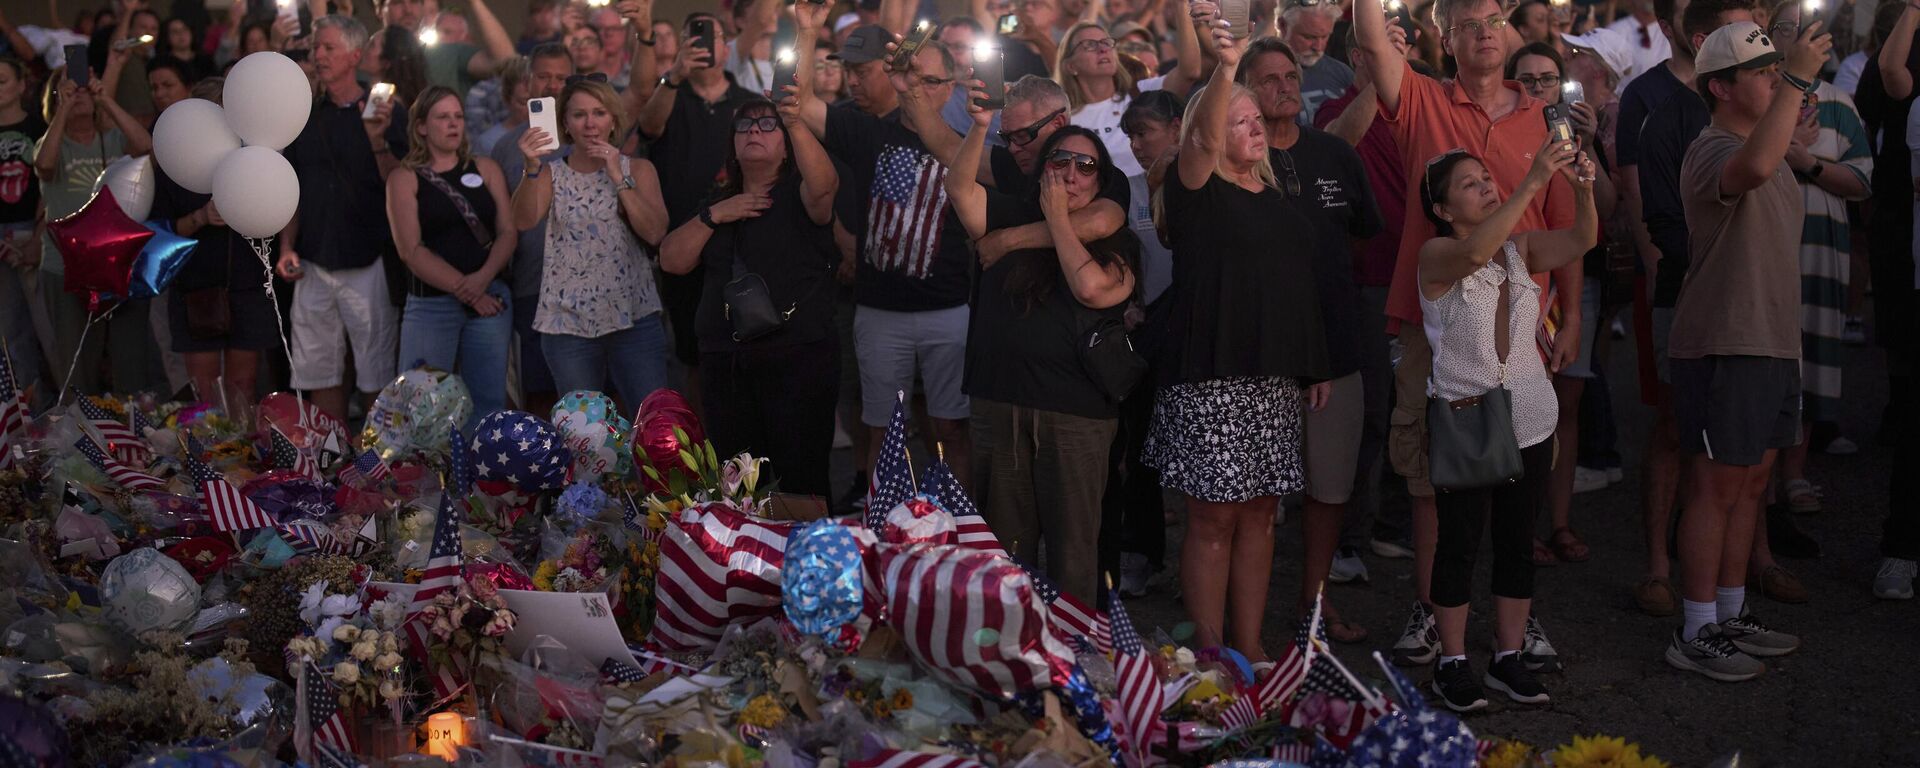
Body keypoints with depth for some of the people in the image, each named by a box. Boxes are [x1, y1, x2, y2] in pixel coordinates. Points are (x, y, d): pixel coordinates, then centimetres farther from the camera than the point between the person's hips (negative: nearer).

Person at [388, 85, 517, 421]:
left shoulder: (486, 169, 13)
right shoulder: (404, 178, 4)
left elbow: (508, 231, 5)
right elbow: (411, 250, -5)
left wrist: (483, 278, -12)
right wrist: (464, 289, -12)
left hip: (490, 297, 3)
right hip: (430, 302, -3)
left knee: (489, 405, 3)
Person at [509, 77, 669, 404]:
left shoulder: (638, 170, 6)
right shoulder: (551, 174, 6)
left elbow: (655, 232, -8)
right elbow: (524, 220, -14)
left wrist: (619, 178, -13)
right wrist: (531, 169, -30)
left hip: (635, 317, 0)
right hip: (568, 322, 0)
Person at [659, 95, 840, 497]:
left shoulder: (797, 195, 1)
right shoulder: (719, 200, 18)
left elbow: (823, 184, -23)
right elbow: (672, 261, 10)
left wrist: (796, 124, -35)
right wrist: (713, 216, -2)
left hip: (797, 360, -5)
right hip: (724, 362, 5)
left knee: (802, 482, -7)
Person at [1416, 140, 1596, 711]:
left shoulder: (1520, 248, 6)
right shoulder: (1436, 255, -10)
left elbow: (1582, 240, -9)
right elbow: (1475, 252, -32)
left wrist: (1582, 187, -27)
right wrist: (1534, 182, -36)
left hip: (1529, 423, 5)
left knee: (1517, 540, 10)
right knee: (1460, 541, 2)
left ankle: (1508, 657, 22)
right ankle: (1452, 661, 14)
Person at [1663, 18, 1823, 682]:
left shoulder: (1769, 147, 17)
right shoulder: (1714, 150, -15)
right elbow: (1754, 168, -40)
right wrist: (1798, 81, -38)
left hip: (1774, 345, 9)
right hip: (1722, 347, -9)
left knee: (1752, 481, 14)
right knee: (1717, 486, -4)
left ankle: (1732, 615, 25)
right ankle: (1695, 634, 3)